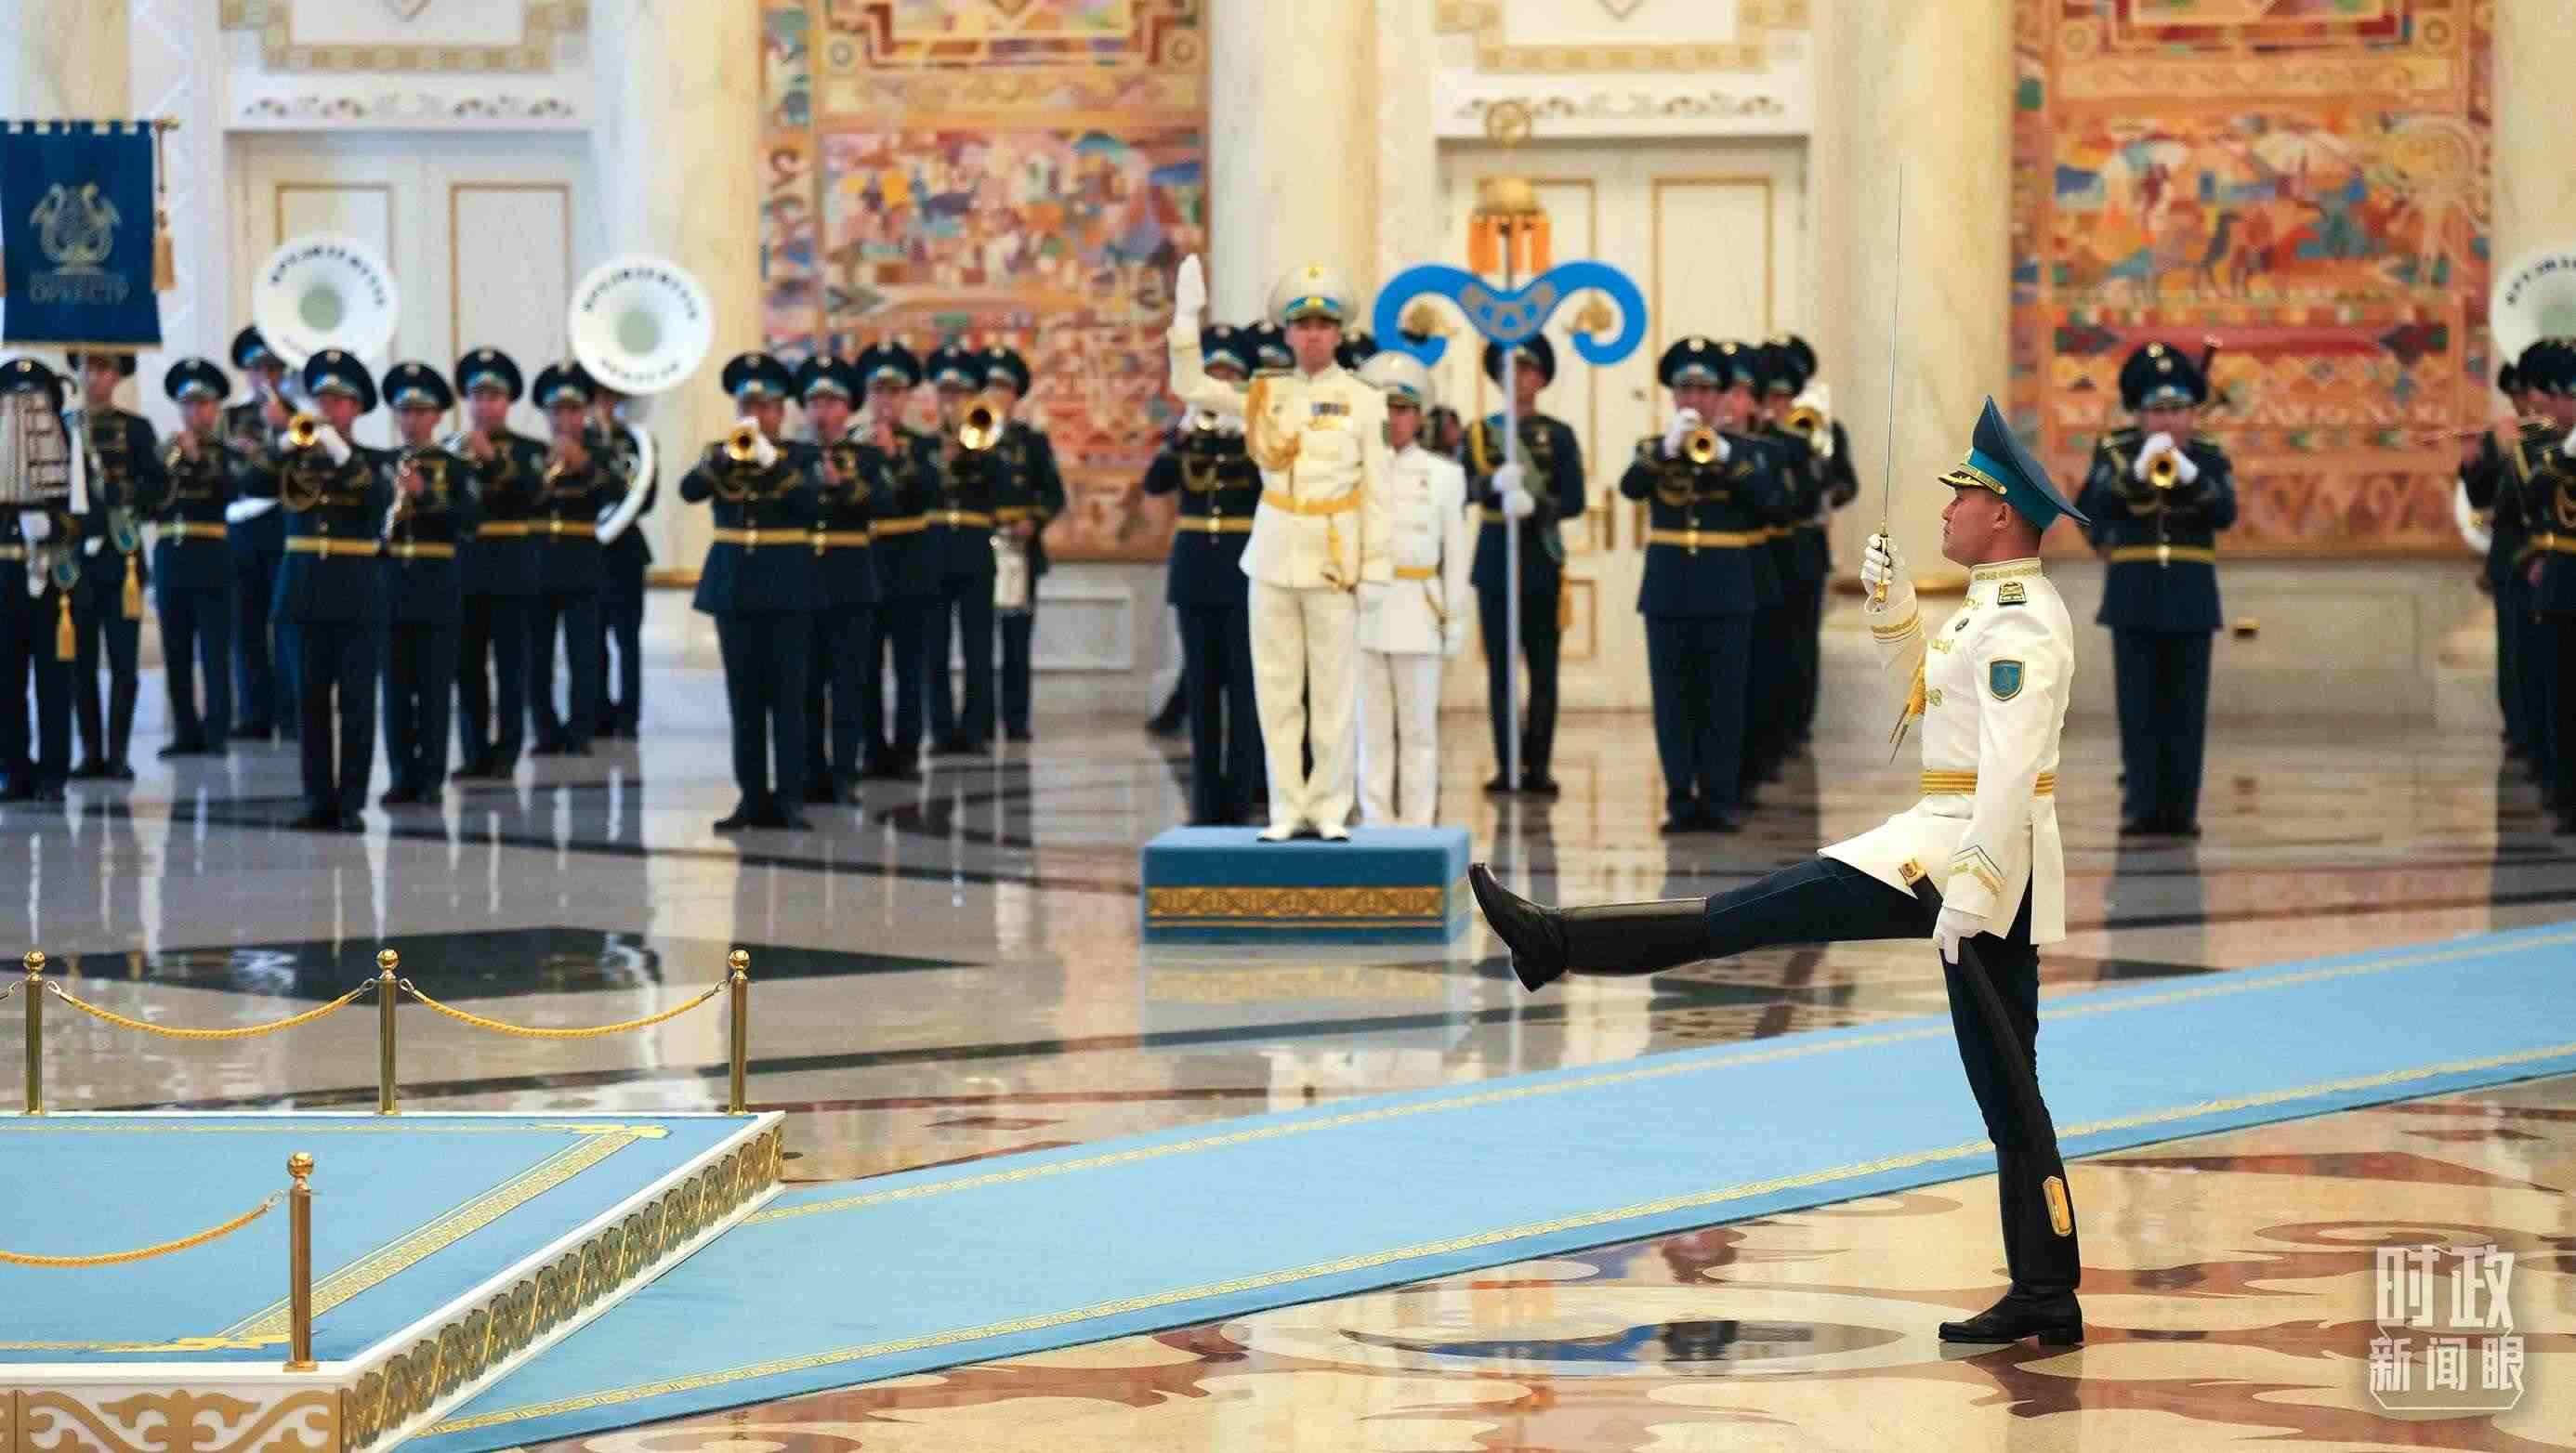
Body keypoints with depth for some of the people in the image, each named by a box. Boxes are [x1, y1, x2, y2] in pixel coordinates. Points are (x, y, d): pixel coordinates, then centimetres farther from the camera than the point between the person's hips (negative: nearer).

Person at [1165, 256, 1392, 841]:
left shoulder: (1363, 401, 0)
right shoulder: (1266, 395, 8)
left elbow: (1375, 492, -1)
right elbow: (1190, 386, 6)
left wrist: (1376, 568, -6)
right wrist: (1186, 317, -4)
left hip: (1334, 563, -3)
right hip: (1274, 558, 3)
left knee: (1333, 694, -1)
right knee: (1276, 690, 4)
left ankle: (1329, 810, 5)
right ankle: (1287, 810, 9)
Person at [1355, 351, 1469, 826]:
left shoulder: (1442, 475, 6)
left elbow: (1457, 550, 7)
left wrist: (1456, 617, 2)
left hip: (1417, 609, -1)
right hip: (1362, 606, 1)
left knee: (1418, 727, 3)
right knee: (1372, 726, 4)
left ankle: (1417, 826, 6)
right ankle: (1377, 824, 8)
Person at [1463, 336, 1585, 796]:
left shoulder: (1559, 435, 6)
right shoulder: (1480, 431, 8)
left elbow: (1574, 500, -3)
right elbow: (1461, 485, -7)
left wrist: (1533, 505, -21)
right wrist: (1495, 484, -28)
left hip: (1542, 559, -1)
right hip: (1494, 560, 1)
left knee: (1543, 668, 0)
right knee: (1499, 667, 1)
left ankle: (1538, 766, 4)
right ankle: (1506, 766, 5)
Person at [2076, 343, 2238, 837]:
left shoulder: (2210, 458, 6)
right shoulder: (2115, 451, 3)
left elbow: (2225, 513, -10)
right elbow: (2091, 507, -12)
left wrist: (2189, 474, -25)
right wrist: (2136, 471, -25)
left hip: (2191, 597, 1)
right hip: (2133, 595, -1)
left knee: (2186, 708, 0)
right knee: (2138, 707, -1)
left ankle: (2180, 807, 3)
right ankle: (2141, 806, 1)